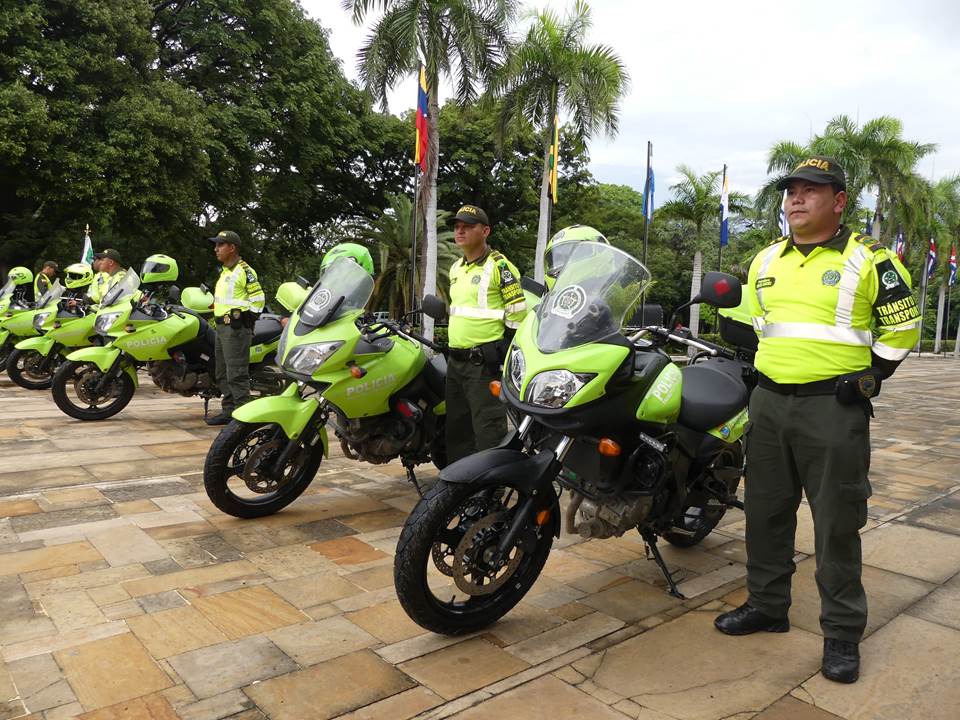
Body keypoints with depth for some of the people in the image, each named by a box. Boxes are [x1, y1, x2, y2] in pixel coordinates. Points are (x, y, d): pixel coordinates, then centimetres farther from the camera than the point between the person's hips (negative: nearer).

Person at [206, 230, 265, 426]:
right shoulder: (225, 272, 20)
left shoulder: (244, 271, -10)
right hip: (222, 327, 10)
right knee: (222, 374, 14)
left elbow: (258, 298, -14)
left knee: (237, 374, -12)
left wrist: (247, 319, -13)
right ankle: (228, 411, 22)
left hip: (236, 327, -10)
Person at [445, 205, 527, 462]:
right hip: (456, 361, 9)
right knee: (456, 429, 16)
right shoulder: (456, 268, 16)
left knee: (489, 432, -7)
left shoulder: (499, 266, -9)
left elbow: (517, 314, -11)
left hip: (485, 363, -9)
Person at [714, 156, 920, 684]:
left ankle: (842, 632, 17)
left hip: (834, 408, -5)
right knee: (766, 512, 13)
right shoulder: (765, 261, 12)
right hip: (769, 403, 6)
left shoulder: (868, 259, -3)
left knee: (837, 523, 2)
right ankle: (766, 605, 29)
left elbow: (902, 327, 3)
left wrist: (870, 376, -4)